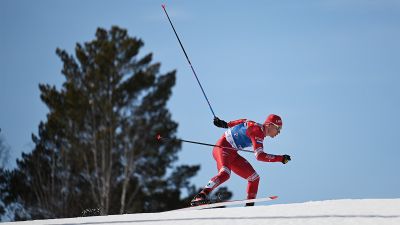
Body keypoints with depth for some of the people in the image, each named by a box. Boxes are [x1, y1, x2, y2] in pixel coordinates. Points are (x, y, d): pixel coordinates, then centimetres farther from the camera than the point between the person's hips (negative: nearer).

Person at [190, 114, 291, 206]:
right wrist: (281, 158, -27)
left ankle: (249, 206, 12)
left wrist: (226, 124, 33)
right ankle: (201, 196, -46)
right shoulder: (258, 131, -21)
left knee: (254, 177, 6)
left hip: (232, 153, 10)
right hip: (223, 148, -10)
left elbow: (243, 122, 24)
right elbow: (259, 156, -29)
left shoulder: (259, 128, 8)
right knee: (225, 174, -36)